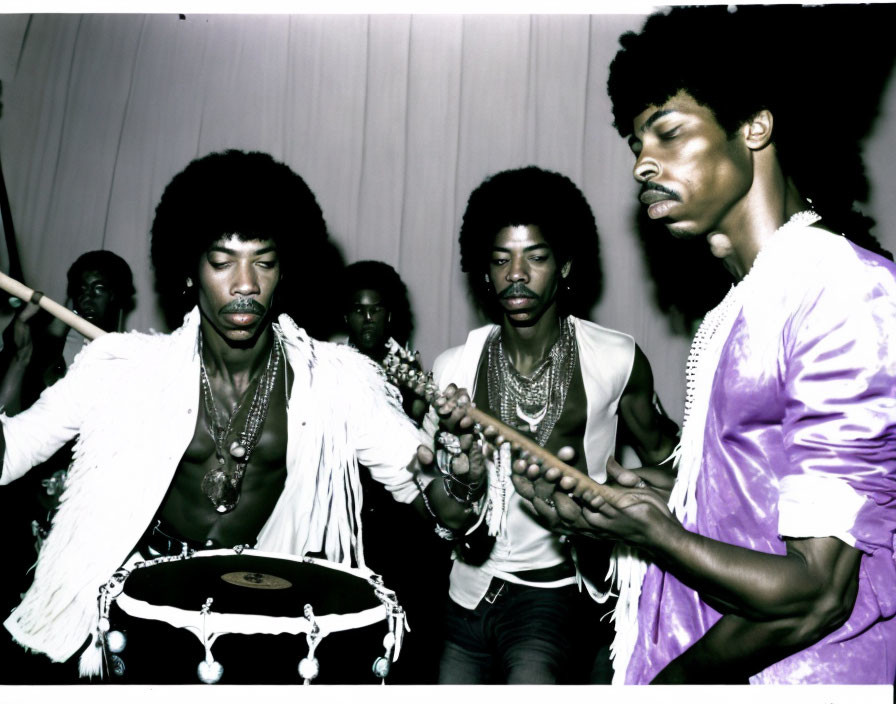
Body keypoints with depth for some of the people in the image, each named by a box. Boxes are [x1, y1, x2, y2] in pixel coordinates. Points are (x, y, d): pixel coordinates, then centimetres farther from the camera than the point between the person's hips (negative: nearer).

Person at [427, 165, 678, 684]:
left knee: (530, 680, -27)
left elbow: (663, 456, 10)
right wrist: (464, 479, -27)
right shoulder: (454, 369, -3)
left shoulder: (617, 360, -7)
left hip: (561, 588, -3)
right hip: (471, 593, 4)